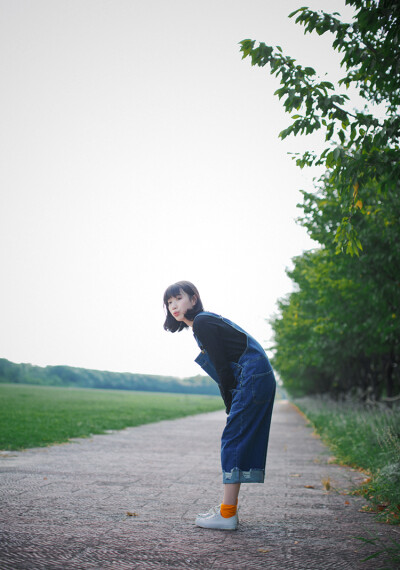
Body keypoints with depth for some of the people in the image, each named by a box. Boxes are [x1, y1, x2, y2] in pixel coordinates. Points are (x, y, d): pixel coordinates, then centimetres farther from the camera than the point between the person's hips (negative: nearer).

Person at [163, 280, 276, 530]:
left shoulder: (202, 322, -9)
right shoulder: (206, 321, 21)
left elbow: (222, 365, -12)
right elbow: (222, 366, 19)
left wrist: (230, 405, -4)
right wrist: (232, 406, 14)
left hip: (253, 378, -10)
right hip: (261, 379, 10)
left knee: (233, 439, -9)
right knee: (239, 442, 11)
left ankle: (227, 513, -8)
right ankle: (230, 508, 16)